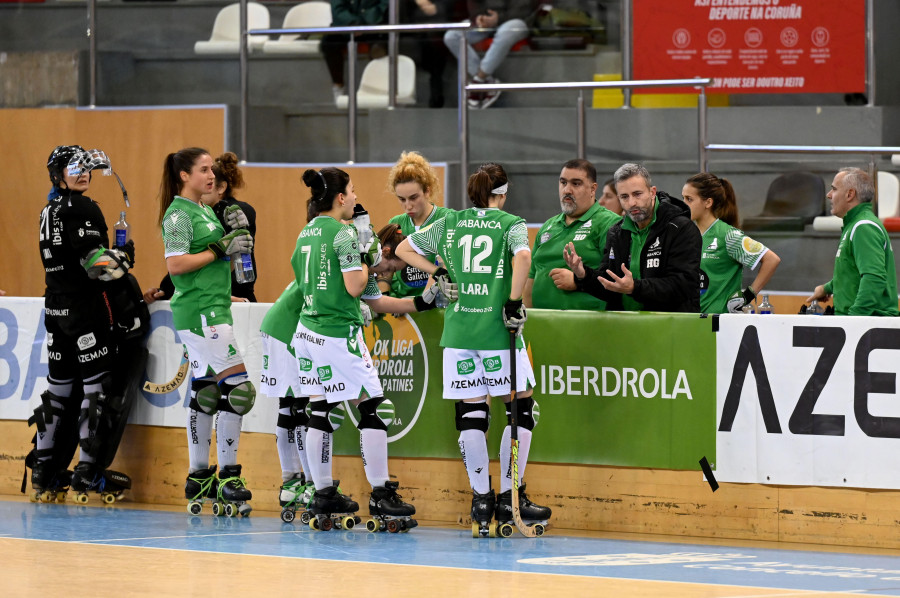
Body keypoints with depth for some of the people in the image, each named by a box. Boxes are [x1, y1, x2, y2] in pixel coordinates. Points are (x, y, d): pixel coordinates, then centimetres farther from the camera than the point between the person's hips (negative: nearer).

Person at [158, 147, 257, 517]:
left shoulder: (205, 211, 18)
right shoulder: (178, 214, -10)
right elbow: (175, 264, -19)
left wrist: (236, 241, 6)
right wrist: (221, 249, -16)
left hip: (214, 309, 10)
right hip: (199, 311, -10)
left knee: (205, 390, 10)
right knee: (237, 386, -12)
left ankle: (199, 479, 13)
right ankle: (227, 478, -10)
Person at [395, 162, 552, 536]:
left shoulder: (450, 223, 12)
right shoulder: (512, 224, 1)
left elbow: (404, 248, 19)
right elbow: (522, 256, -20)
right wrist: (515, 301, -13)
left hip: (458, 328, 4)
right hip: (497, 327, -4)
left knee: (471, 413, 8)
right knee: (520, 407, 7)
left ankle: (481, 500, 9)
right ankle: (509, 497, 3)